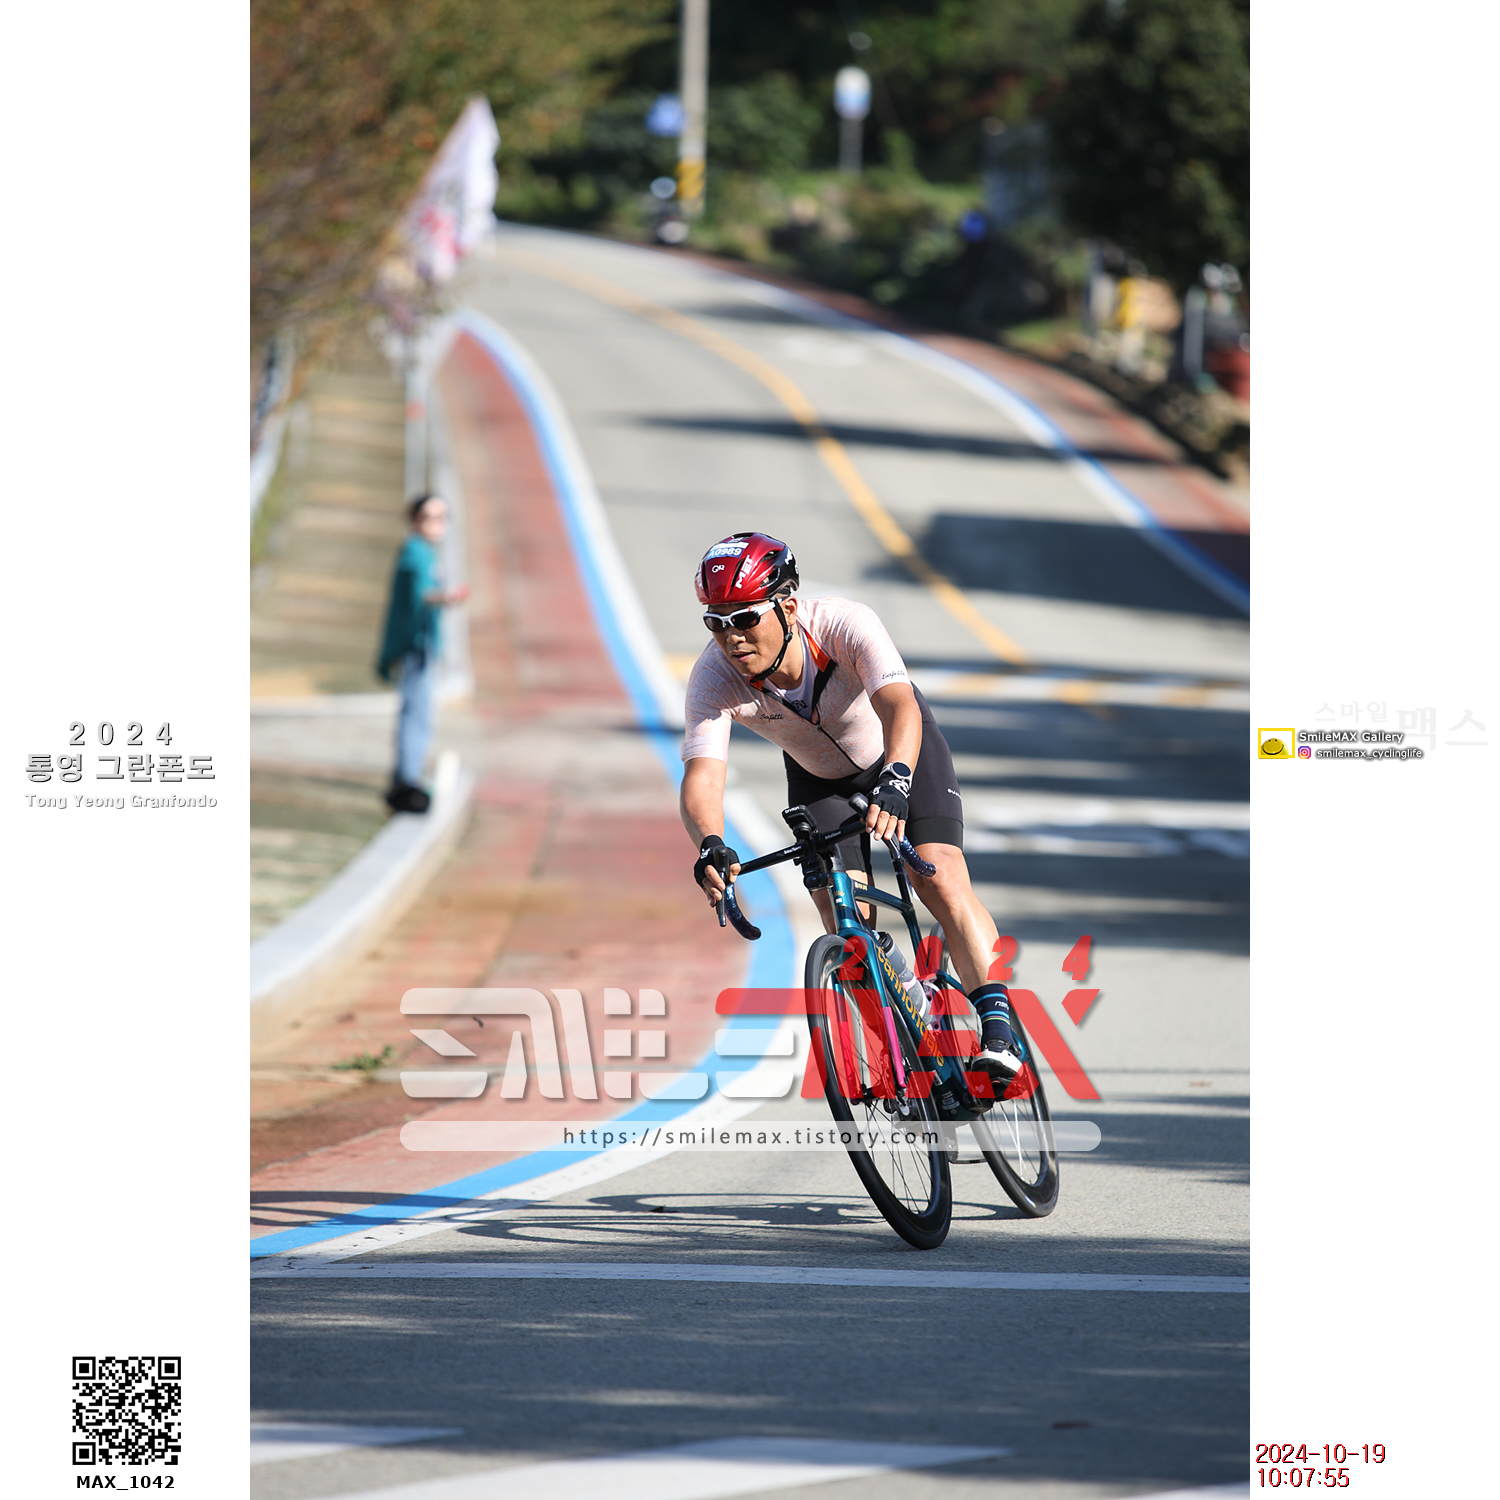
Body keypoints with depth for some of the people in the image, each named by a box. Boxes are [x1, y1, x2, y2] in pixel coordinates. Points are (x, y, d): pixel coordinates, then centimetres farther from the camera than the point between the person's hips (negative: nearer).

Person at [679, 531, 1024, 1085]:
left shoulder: (847, 625, -38)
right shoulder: (714, 680, -32)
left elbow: (901, 708, -52)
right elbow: (702, 775, -42)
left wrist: (895, 780, -72)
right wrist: (710, 846, -63)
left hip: (900, 747, -3)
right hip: (817, 774, 3)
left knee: (941, 881, -22)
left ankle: (999, 1033, -22)